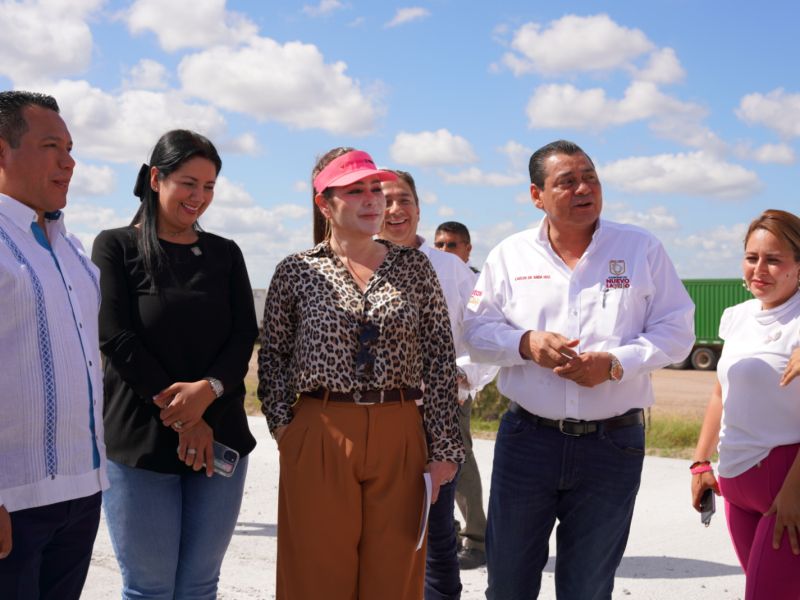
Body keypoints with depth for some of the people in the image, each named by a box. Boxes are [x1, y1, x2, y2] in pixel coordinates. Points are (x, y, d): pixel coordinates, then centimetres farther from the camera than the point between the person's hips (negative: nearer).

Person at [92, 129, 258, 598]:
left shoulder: (225, 254, 12)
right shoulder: (116, 247, 1)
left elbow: (244, 335, 4)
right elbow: (115, 338, -8)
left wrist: (208, 389, -17)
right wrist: (181, 416, -12)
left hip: (220, 437, 3)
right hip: (140, 440, -3)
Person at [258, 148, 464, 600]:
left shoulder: (414, 268, 6)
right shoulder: (296, 272, 3)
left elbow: (440, 361, 4)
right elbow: (273, 356, 10)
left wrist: (444, 448, 0)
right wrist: (282, 424, -1)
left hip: (400, 439, 1)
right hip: (319, 439, -1)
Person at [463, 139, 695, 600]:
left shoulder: (642, 249, 0)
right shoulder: (510, 255, 3)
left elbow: (676, 330, -2)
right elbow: (477, 328, 4)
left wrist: (616, 363, -18)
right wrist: (527, 344, -15)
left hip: (613, 444, -1)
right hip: (526, 437, 1)